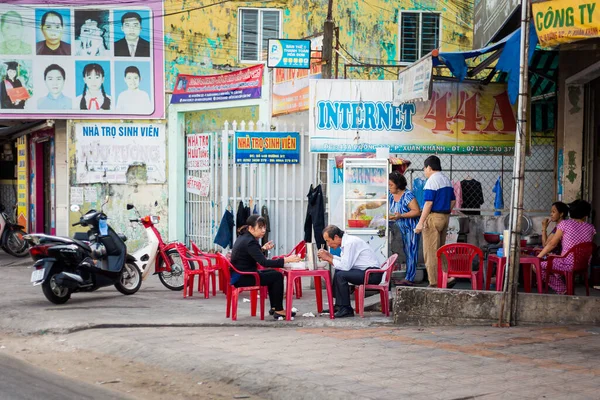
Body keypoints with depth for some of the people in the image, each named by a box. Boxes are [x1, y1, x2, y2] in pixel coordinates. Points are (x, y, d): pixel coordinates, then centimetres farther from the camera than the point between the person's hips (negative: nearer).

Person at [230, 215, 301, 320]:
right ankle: (278, 311, -4)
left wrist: (262, 248, 9)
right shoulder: (250, 242, -22)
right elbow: (264, 263, -29)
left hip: (240, 275, 10)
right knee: (277, 276, -10)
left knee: (273, 272, 20)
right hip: (242, 278, -10)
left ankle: (274, 307, 22)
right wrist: (286, 260, -33)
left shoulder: (243, 237, 8)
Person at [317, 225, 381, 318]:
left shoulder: (350, 243, -18)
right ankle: (339, 306, 11)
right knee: (338, 272, 11)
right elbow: (344, 261, 17)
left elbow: (345, 266, -22)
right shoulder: (346, 241, 11)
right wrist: (329, 255, 8)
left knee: (341, 275, -19)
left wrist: (328, 258, -11)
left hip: (372, 274, -10)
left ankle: (346, 309, -13)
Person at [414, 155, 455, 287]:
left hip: (433, 217, -9)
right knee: (440, 250, 17)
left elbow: (428, 203, -19)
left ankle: (434, 283, -3)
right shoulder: (447, 180, 13)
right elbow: (453, 201, 16)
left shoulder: (431, 181, -13)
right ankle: (446, 277, 12)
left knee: (431, 252, -3)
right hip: (445, 217, 9)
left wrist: (420, 222, -19)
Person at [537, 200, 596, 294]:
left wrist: (538, 256, 4)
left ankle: (562, 290, 5)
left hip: (568, 265, -7)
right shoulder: (591, 228, 4)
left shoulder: (564, 224, -9)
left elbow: (552, 244, -8)